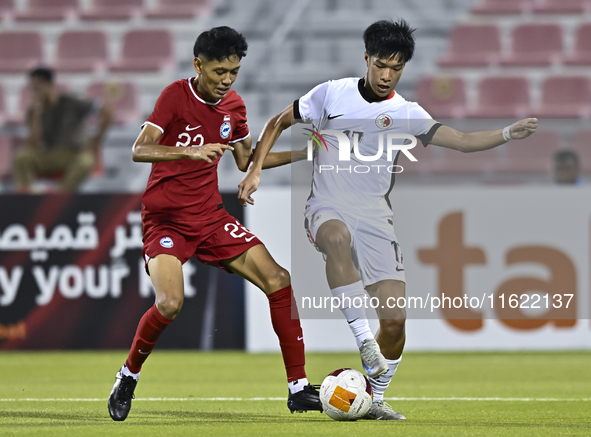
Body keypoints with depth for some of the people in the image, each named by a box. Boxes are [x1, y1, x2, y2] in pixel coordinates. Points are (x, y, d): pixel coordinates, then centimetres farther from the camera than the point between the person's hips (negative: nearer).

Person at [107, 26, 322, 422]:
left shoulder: (234, 106, 5)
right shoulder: (176, 96, -13)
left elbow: (246, 160, 20)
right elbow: (139, 151, -23)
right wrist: (190, 151, -38)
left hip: (211, 217, 6)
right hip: (166, 220, -6)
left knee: (278, 279, -7)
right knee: (170, 304, -27)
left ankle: (298, 388, 0)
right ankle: (128, 377, 1)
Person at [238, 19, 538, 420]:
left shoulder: (406, 114, 4)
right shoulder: (332, 94, 2)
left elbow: (462, 141, -6)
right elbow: (279, 123, 13)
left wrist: (507, 135, -23)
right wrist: (255, 170, 2)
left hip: (375, 217, 2)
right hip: (328, 209, -2)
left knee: (395, 318, -9)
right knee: (339, 238, -42)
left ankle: (375, 399, 13)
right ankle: (364, 341, -42)